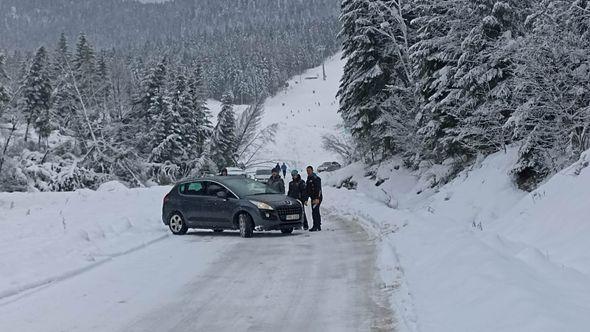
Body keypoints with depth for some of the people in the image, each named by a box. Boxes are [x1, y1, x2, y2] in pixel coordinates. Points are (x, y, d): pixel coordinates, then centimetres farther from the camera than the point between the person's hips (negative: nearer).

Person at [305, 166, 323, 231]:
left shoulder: (316, 178, -9)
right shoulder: (308, 180, 18)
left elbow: (319, 189, -18)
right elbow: (307, 190, 23)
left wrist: (317, 198, -26)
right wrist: (306, 199, 18)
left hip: (317, 198, -9)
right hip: (312, 198, 9)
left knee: (314, 212, -14)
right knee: (316, 212, 11)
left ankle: (315, 226, -13)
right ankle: (318, 226, 16)